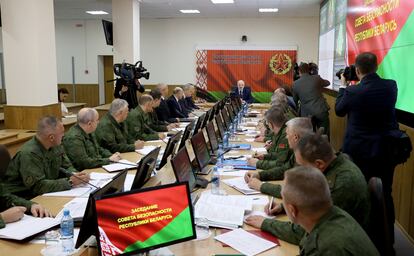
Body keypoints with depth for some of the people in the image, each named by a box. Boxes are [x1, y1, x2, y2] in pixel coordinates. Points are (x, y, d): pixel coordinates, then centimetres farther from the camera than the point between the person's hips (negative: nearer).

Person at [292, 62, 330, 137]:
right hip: (321, 111, 0)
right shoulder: (316, 78, 3)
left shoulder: (295, 84, 4)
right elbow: (327, 83, 24)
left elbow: (295, 101, 17)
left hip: (307, 114, 0)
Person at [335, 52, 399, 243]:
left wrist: (343, 86, 10)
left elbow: (339, 110, 0)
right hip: (387, 149, 4)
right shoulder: (391, 86, -8)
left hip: (359, 152, -3)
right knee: (385, 194, 17)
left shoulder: (352, 91, -19)